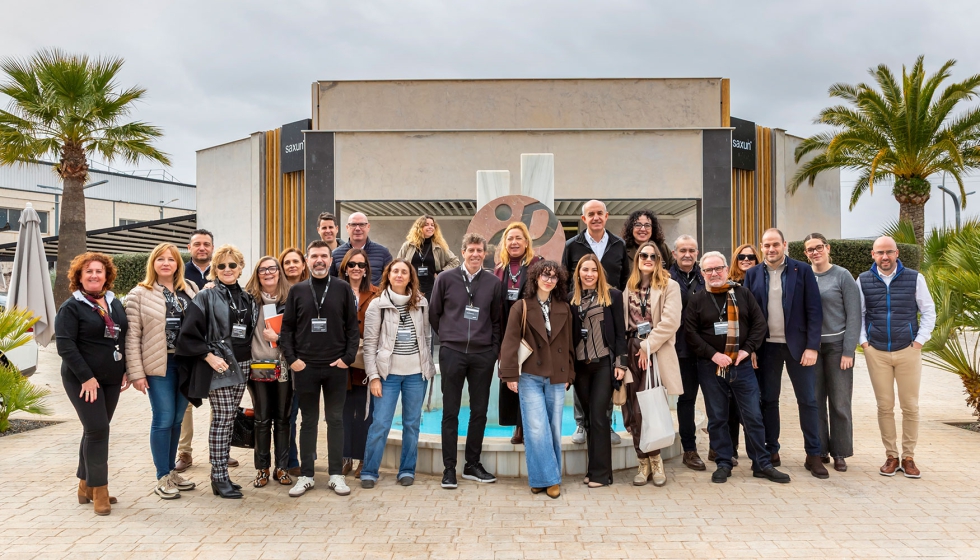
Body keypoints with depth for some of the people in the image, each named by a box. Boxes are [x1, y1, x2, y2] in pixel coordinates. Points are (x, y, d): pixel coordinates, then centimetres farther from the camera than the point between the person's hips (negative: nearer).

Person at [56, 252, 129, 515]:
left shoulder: (115, 303, 12)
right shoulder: (71, 307, -7)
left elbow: (126, 338, 16)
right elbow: (65, 345, -15)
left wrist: (126, 371, 5)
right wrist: (86, 377, -20)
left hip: (111, 379, 6)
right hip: (83, 380, -6)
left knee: (95, 431, 12)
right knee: (97, 430, -9)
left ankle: (86, 486, 23)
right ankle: (99, 490, 2)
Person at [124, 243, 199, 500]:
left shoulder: (190, 290, 8)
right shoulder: (140, 294, -3)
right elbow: (132, 336, -6)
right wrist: (136, 373, -10)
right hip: (159, 365, -4)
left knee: (177, 419, 12)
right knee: (163, 419, -1)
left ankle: (171, 471, 26)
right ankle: (162, 478, 13)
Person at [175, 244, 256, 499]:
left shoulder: (247, 299, 12)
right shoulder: (205, 297, -4)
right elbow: (188, 334, -9)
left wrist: (248, 358, 9)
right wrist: (209, 356, -15)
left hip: (241, 366, 5)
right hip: (217, 366, -5)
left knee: (228, 420, 10)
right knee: (222, 419, -6)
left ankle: (221, 472, 19)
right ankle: (219, 478, 3)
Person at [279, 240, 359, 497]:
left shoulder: (343, 288, 2)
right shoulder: (297, 290, 5)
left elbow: (352, 326, 1)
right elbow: (286, 329, 5)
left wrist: (348, 357, -7)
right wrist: (291, 359, -5)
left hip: (336, 366, -1)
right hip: (304, 367, 1)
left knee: (335, 420, 7)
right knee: (308, 421, 9)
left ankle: (336, 474, 16)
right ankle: (306, 475, 18)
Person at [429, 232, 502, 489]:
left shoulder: (493, 283, 6)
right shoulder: (446, 279, 0)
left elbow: (497, 319, 11)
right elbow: (433, 314, 7)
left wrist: (495, 347, 4)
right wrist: (447, 336, 8)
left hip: (483, 355, 2)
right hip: (452, 352, -2)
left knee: (479, 411, 9)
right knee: (450, 412, 3)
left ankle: (473, 465, 22)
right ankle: (449, 468, 12)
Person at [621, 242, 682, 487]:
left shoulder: (669, 286, 1)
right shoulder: (629, 287, 14)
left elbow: (670, 321, -10)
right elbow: (623, 321, 14)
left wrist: (647, 346, -12)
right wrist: (624, 351, 3)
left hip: (656, 353, -4)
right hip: (632, 353, 4)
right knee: (634, 410, 2)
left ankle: (653, 461, 11)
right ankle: (645, 462, 13)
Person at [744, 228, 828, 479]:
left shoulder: (802, 270, -2)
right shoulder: (753, 274, 3)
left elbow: (814, 311, -4)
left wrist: (812, 346, -10)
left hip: (797, 345, -1)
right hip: (767, 346, 2)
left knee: (808, 400, 4)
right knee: (768, 400, 8)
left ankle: (813, 455, 15)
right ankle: (771, 452, 20)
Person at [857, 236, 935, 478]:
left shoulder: (914, 278, -2)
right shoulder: (863, 281, 1)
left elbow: (928, 311, 3)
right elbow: (858, 314, 7)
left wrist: (920, 340, -3)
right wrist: (862, 340, 0)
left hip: (908, 351, 0)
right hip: (876, 353, 1)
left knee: (910, 406, 4)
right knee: (885, 406, 5)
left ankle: (908, 457, 17)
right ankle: (891, 456, 16)